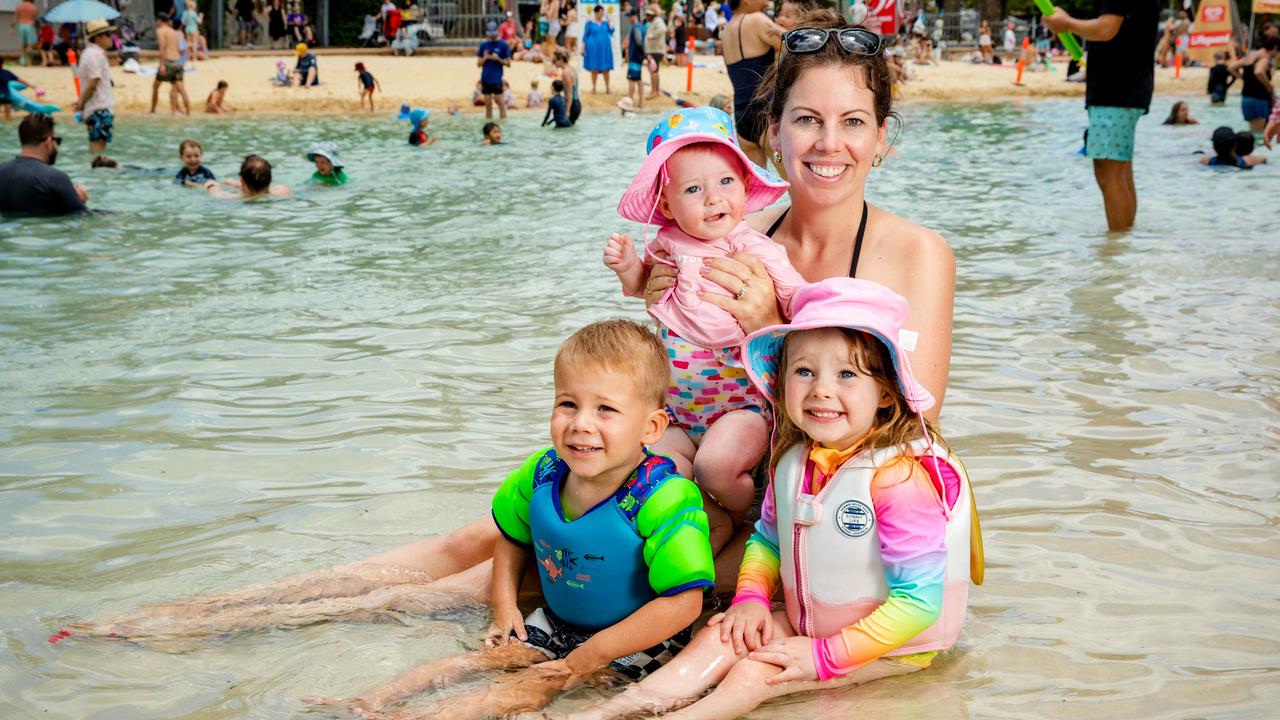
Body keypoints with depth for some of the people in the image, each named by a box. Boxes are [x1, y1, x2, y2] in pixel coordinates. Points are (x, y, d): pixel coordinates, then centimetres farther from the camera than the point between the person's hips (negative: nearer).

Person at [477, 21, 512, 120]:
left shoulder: (503, 45, 0)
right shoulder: (483, 45, 9)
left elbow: (508, 63, 0)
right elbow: (478, 64, 10)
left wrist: (498, 59, -15)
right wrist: (485, 58, -9)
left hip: (497, 79, -3)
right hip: (485, 79, 4)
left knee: (499, 101, -5)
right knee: (488, 104, 7)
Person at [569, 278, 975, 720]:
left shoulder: (899, 477, -27)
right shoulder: (792, 459, -2)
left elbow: (919, 600, -27)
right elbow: (768, 537, 16)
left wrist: (825, 656, -25)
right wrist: (750, 597, -4)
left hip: (892, 643, -7)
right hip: (808, 625, 7)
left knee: (757, 671, -20)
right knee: (725, 635, -5)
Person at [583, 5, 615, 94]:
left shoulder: (605, 22, 6)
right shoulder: (590, 22, -3)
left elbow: (611, 33, 1)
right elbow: (585, 35, 0)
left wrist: (610, 22, -7)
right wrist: (583, 47, -4)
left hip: (605, 47, 3)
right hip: (593, 47, -3)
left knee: (606, 68, 1)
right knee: (594, 68, 2)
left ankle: (607, 88, 7)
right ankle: (593, 88, 11)